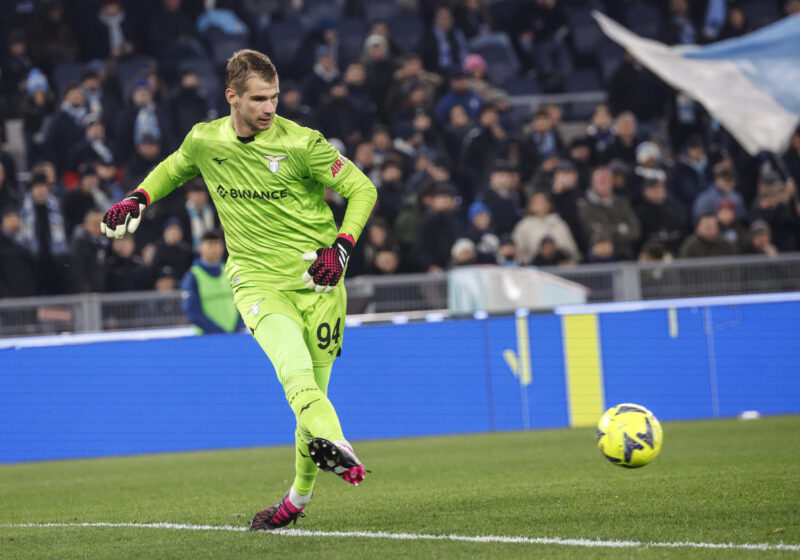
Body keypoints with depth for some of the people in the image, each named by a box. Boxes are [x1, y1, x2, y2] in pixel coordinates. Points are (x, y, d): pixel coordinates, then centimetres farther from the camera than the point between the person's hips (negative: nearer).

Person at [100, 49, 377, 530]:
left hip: (315, 277, -1)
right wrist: (139, 199, 9)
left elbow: (362, 190, 0)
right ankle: (332, 443, -52)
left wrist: (342, 246, -13)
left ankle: (301, 494, 21)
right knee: (293, 366, -28)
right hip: (257, 278, 1)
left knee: (311, 391, 1)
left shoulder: (301, 143, -8)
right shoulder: (204, 141, 1)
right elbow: (173, 169, 26)